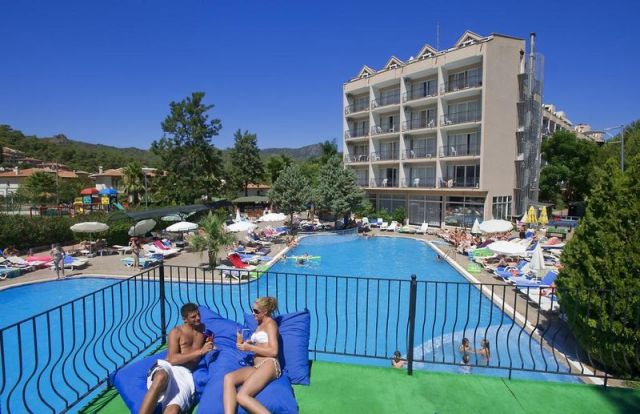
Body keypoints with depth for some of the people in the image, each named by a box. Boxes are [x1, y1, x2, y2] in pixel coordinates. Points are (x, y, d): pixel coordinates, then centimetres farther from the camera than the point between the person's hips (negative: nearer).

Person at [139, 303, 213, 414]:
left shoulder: (202, 328, 20)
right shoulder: (176, 332, 6)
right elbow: (173, 359, -7)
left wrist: (209, 343, 11)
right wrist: (201, 351, -14)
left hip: (185, 373, 2)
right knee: (161, 378, -44)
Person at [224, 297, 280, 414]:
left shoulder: (270, 323, 0)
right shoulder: (260, 324, 26)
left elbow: (273, 351, -9)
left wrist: (249, 348, -8)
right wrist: (247, 343, 13)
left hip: (269, 365, -8)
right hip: (257, 366, 8)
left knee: (241, 396, -28)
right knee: (228, 378, -21)